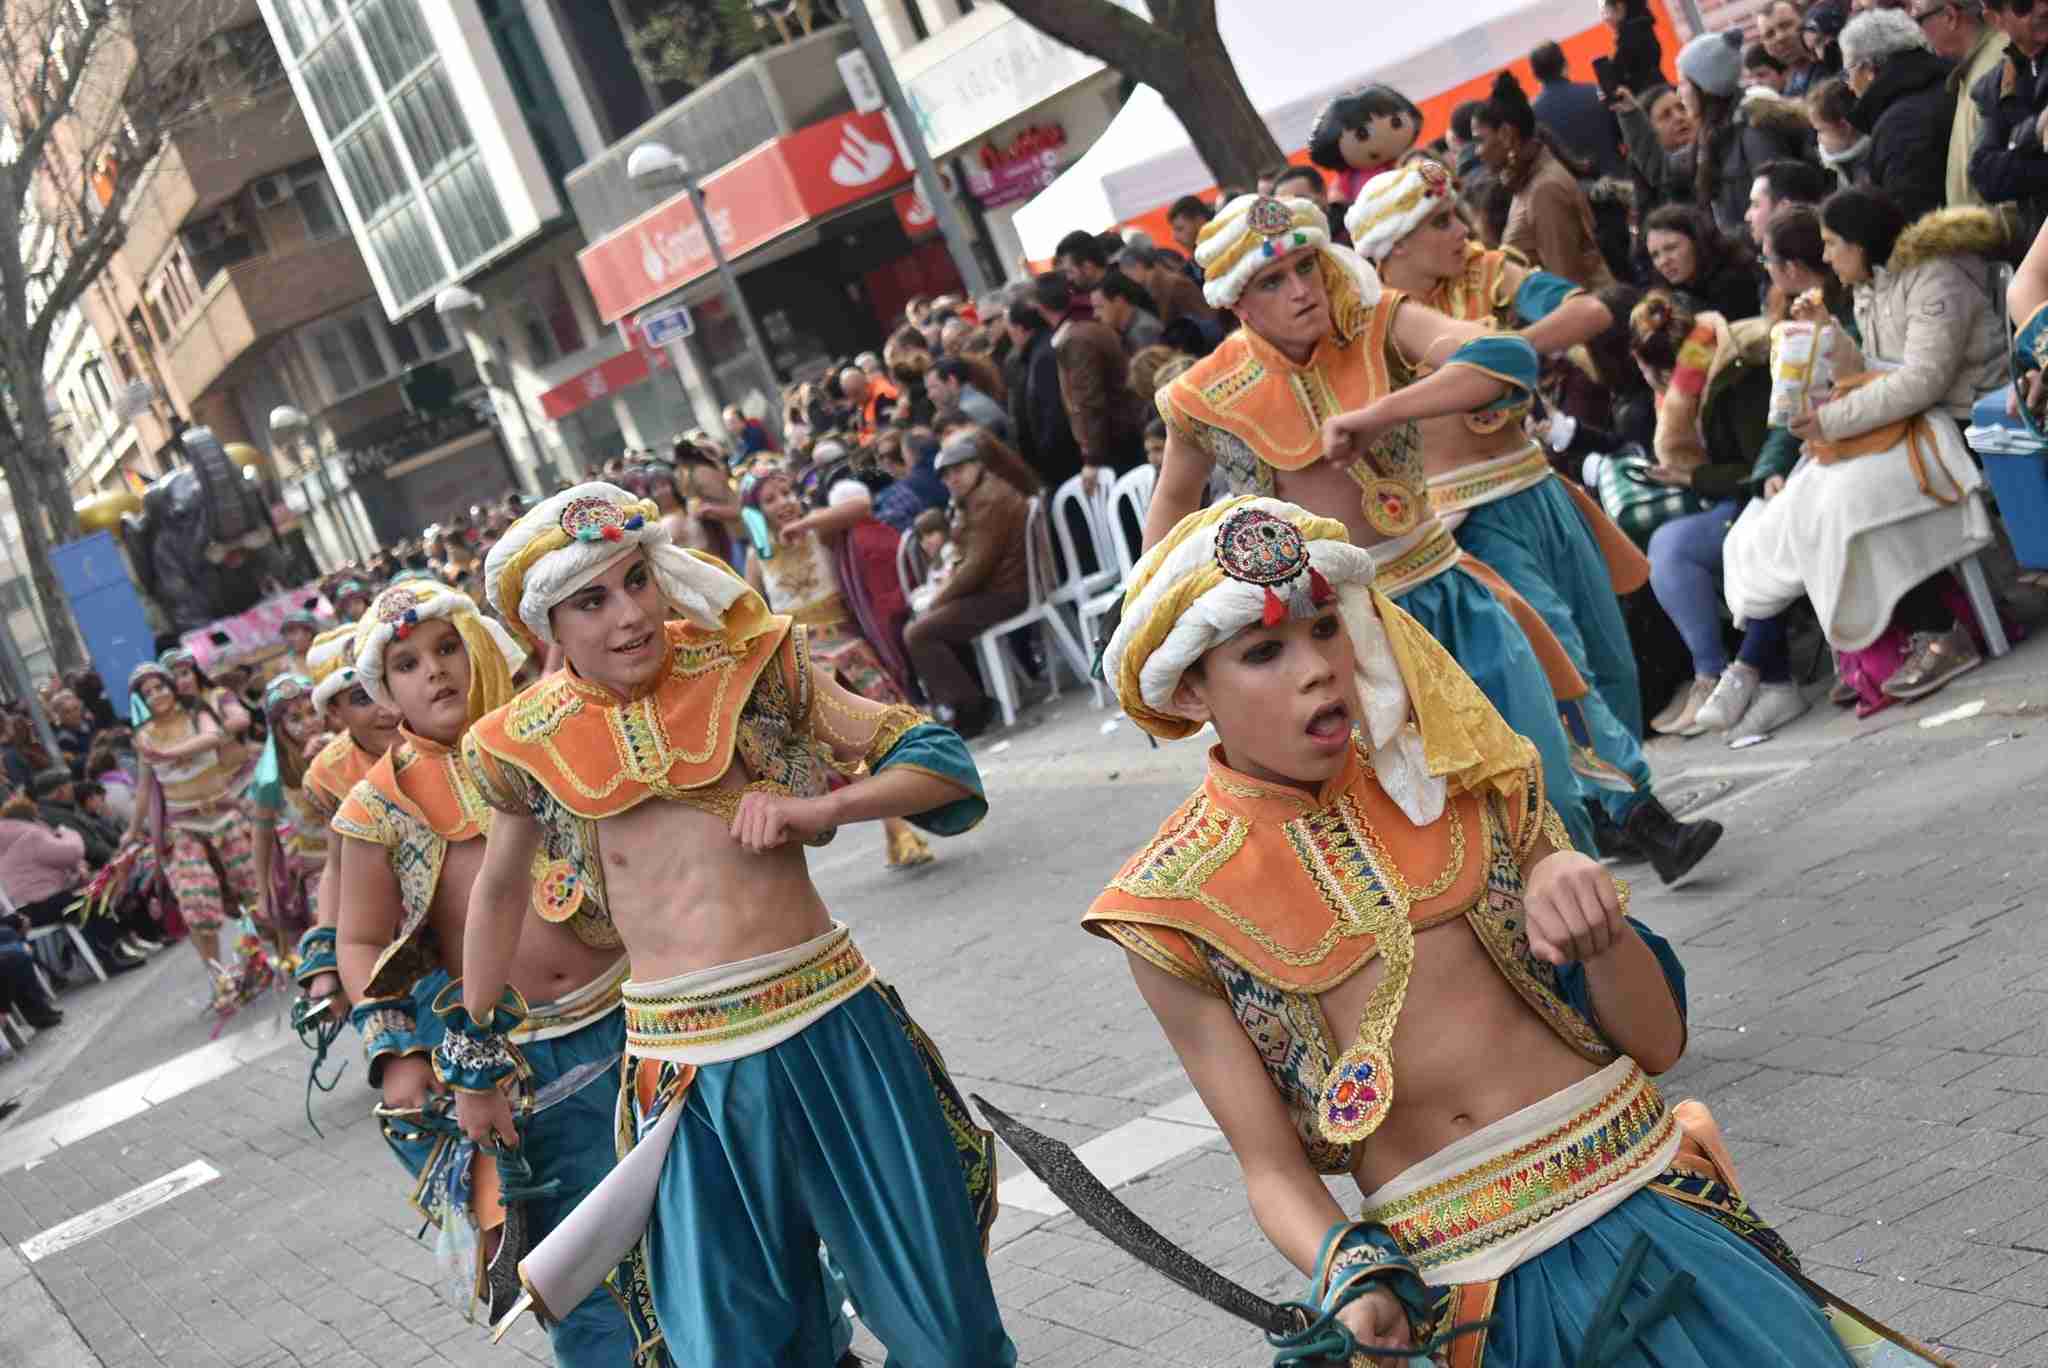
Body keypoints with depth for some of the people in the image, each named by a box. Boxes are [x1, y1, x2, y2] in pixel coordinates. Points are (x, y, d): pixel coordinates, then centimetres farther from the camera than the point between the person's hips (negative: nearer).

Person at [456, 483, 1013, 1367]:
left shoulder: (747, 667, -2)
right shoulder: (532, 746, 1)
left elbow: (940, 762, 0)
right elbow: (499, 891, 19)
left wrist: (817, 809, -17)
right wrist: (477, 1053, 24)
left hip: (832, 1025, -1)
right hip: (687, 1067, 1)